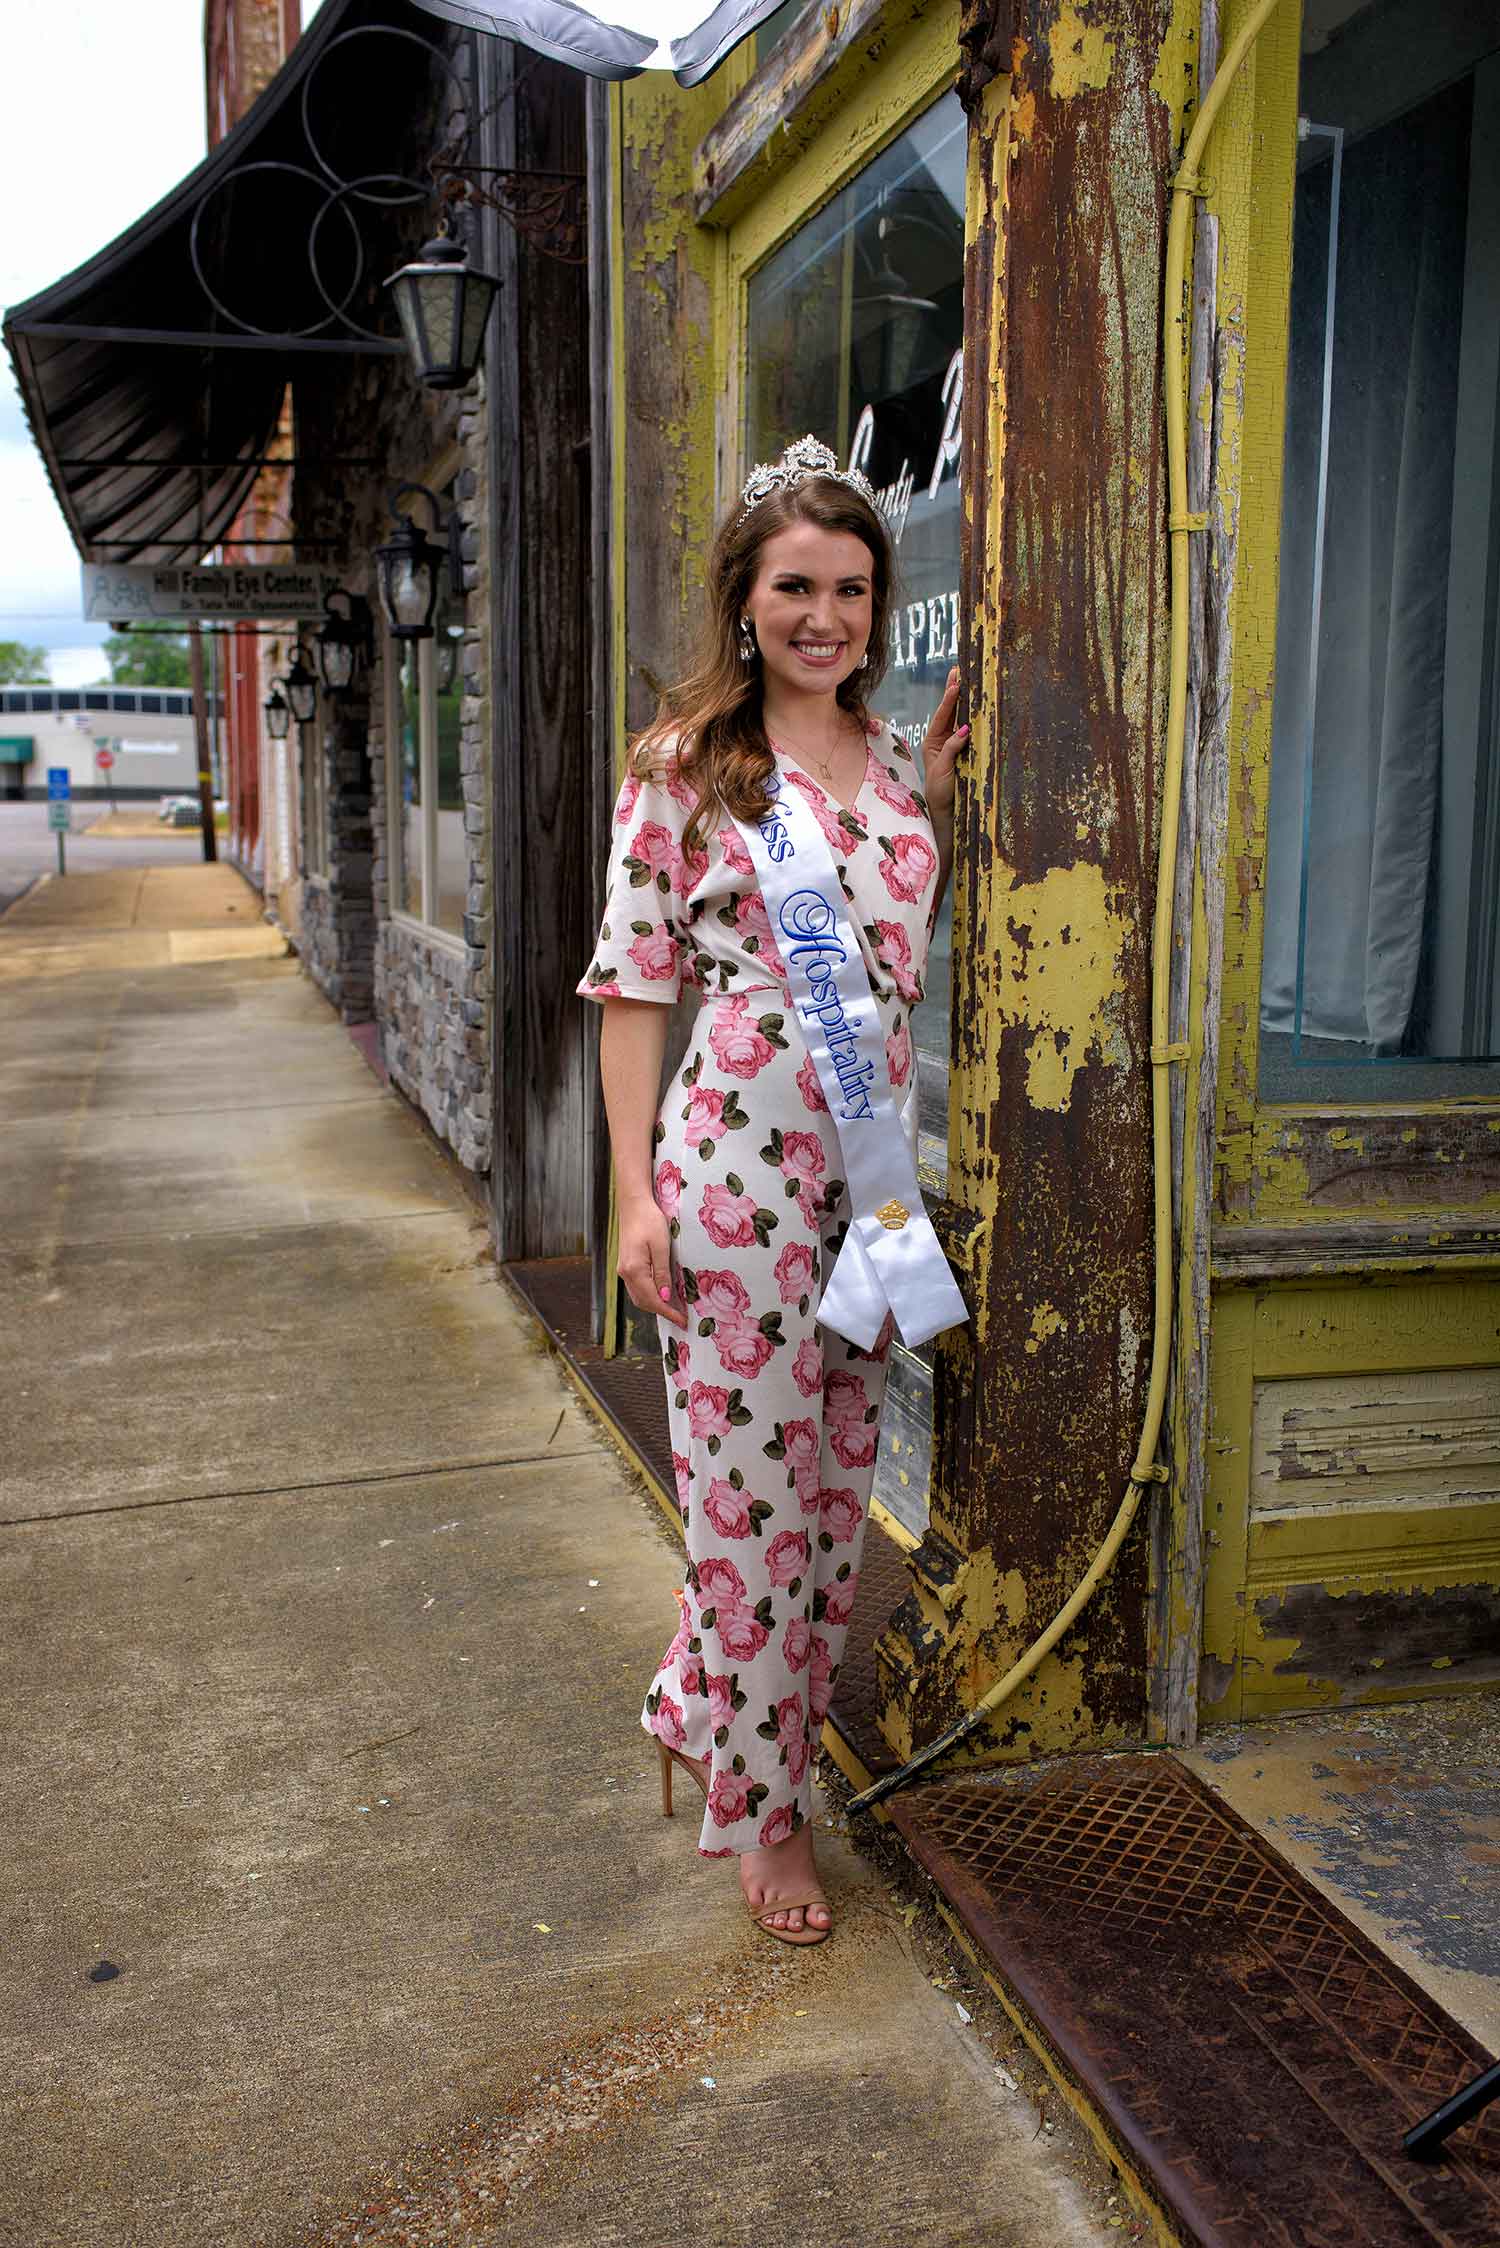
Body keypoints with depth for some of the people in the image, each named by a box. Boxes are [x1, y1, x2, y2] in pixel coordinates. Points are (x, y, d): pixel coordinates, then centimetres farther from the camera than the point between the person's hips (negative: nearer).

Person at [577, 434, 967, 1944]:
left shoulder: (897, 764, 11)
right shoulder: (683, 764, -4)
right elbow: (633, 981, -5)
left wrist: (944, 790, 9)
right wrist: (635, 1188, -11)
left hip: (875, 1165, 6)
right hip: (737, 1158, -6)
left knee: (836, 1477, 13)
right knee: (753, 1487, 2)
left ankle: (709, 1713, 37)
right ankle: (759, 1805, 23)